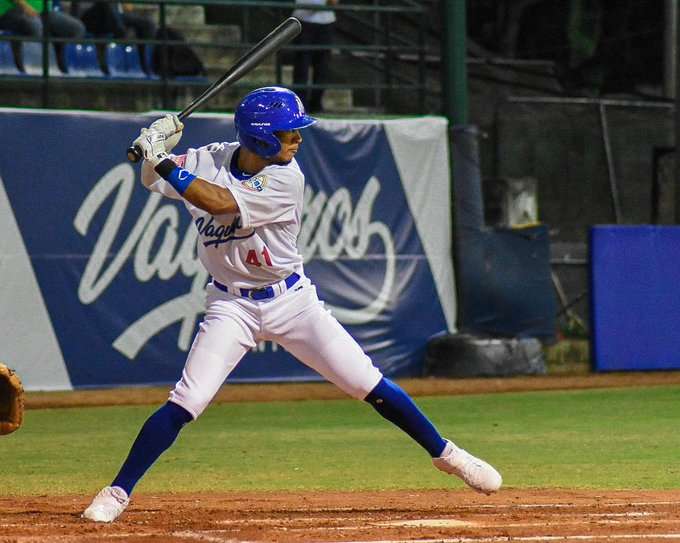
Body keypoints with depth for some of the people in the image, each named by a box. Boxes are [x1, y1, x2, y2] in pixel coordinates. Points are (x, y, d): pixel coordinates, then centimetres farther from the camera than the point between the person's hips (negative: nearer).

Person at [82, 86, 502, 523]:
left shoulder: (286, 179, -18)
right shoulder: (209, 161, -8)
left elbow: (218, 203, -29)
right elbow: (152, 180, 2)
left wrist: (164, 162, -27)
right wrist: (158, 150, -19)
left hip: (292, 301, -1)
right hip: (232, 306, 1)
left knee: (371, 386, -2)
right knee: (185, 405, -12)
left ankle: (445, 454, 14)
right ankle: (118, 493, -3)